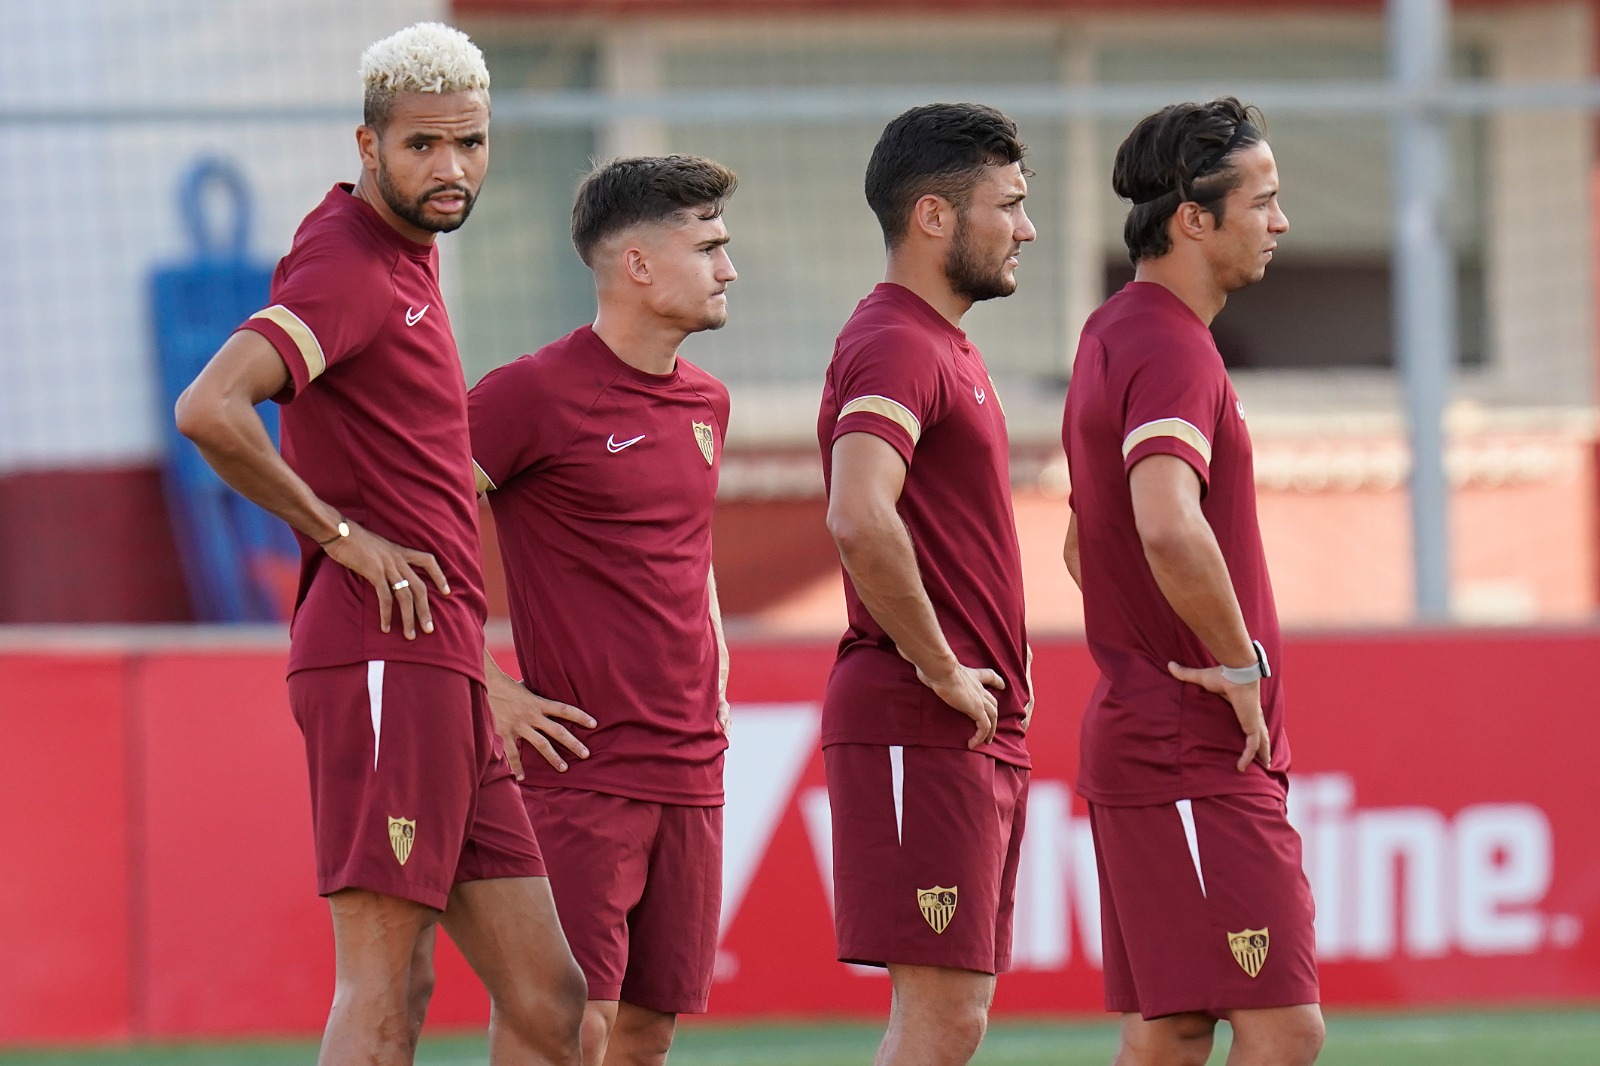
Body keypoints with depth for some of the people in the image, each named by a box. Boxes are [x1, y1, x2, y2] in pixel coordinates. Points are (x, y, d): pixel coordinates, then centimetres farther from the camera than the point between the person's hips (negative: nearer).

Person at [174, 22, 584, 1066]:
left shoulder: (408, 253, 19)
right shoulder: (348, 266, -10)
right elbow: (209, 409, -26)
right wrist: (344, 535, -16)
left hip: (442, 672, 10)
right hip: (384, 658, -10)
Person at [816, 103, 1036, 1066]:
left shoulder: (948, 348, 20)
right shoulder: (896, 345, -13)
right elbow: (861, 521, -29)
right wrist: (940, 671, -20)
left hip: (980, 730, 10)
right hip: (921, 728, -10)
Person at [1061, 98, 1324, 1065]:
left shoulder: (1115, 334, 16)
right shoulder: (1171, 351, -16)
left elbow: (1087, 543, 29)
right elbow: (1169, 530, -34)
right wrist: (1240, 663, -21)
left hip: (1137, 733, 10)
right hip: (1200, 762, -10)